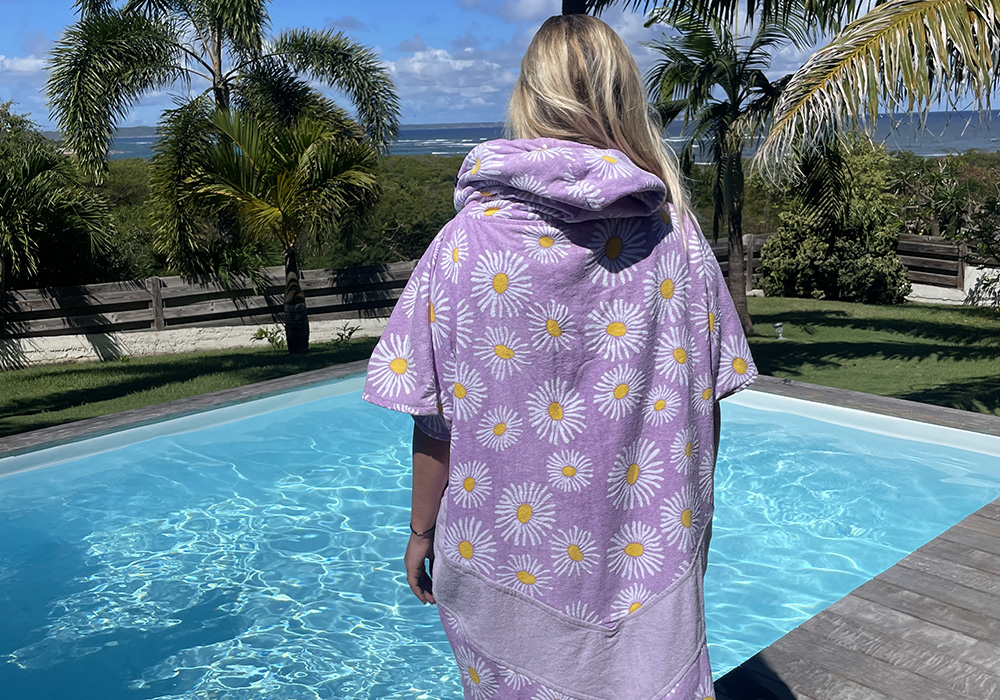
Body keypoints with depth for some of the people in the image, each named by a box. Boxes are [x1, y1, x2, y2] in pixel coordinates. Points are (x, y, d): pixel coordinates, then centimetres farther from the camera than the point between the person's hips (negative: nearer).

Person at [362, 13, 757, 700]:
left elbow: (435, 418, -9)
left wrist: (422, 531, 6)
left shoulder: (467, 244, -13)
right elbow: (704, 405, 0)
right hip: (650, 564, 2)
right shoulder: (677, 237, -6)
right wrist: (690, 516, 15)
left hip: (512, 561, -1)